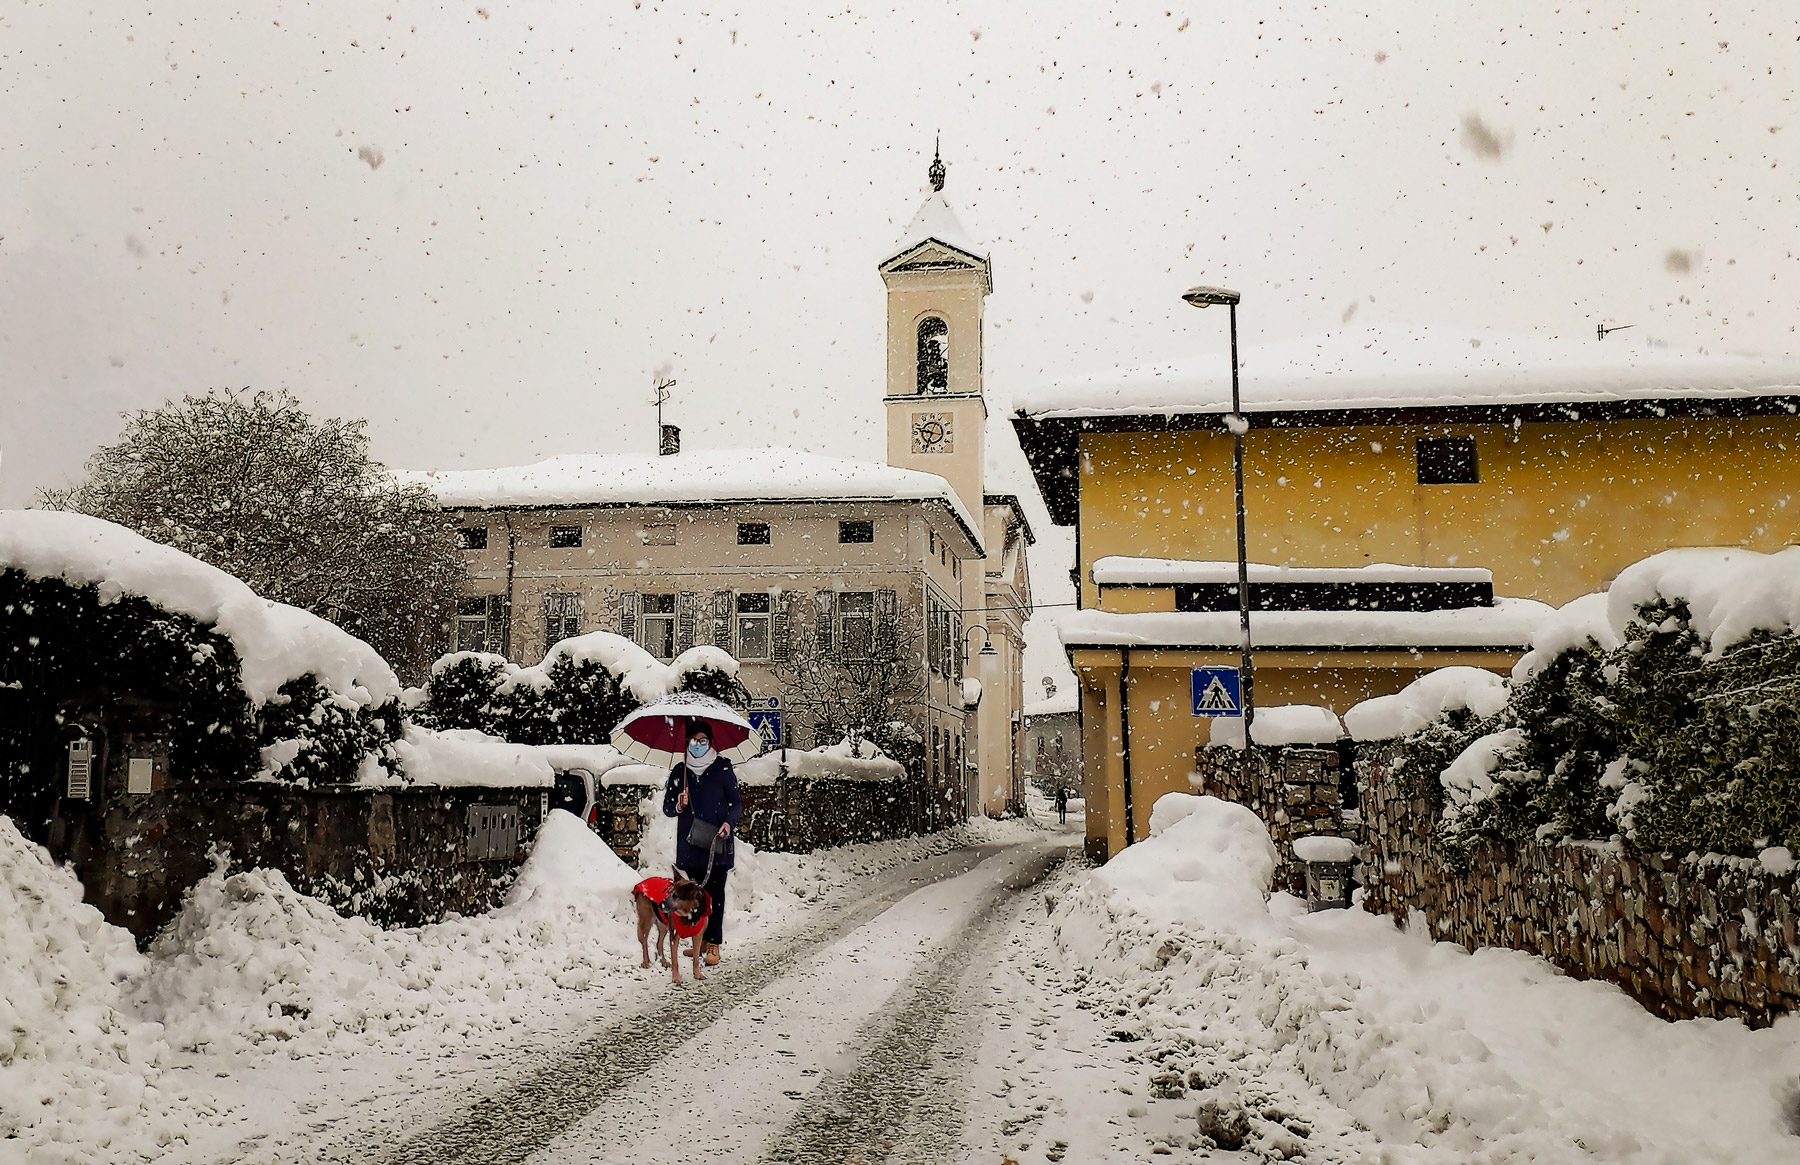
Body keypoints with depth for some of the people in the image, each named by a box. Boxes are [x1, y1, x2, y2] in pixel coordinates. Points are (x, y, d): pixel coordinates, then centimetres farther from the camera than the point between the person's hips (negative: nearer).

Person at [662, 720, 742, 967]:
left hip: (717, 843, -3)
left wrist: (729, 822, -14)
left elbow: (737, 802, 4)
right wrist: (678, 805, -9)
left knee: (715, 893, -5)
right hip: (689, 845, 3)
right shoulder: (679, 772, 11)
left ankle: (713, 945, -3)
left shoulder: (722, 768, 4)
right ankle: (697, 941, 13)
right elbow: (667, 808, 14)